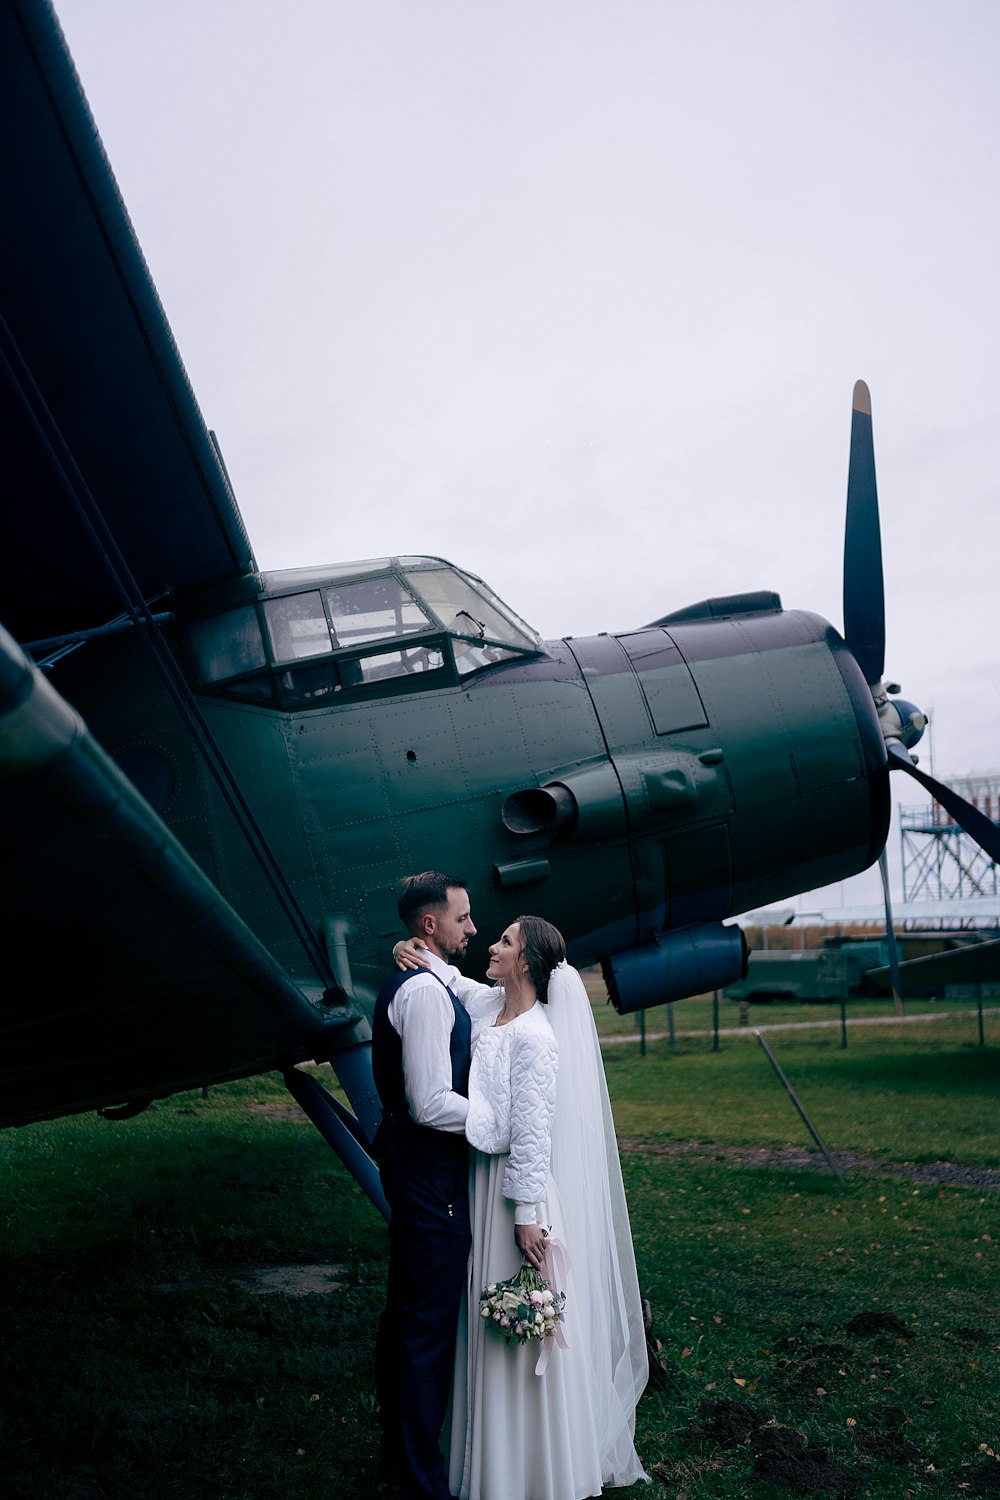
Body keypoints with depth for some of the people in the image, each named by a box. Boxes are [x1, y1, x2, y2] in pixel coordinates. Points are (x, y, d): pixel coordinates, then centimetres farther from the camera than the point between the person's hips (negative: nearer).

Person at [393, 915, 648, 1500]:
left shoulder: (535, 1038, -22)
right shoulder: (487, 1004, 1)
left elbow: (533, 1133, -22)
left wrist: (527, 1215, -20)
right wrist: (415, 954, -3)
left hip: (518, 1188, -9)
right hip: (483, 1179, 9)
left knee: (524, 1332, 4)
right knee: (492, 1327, 19)